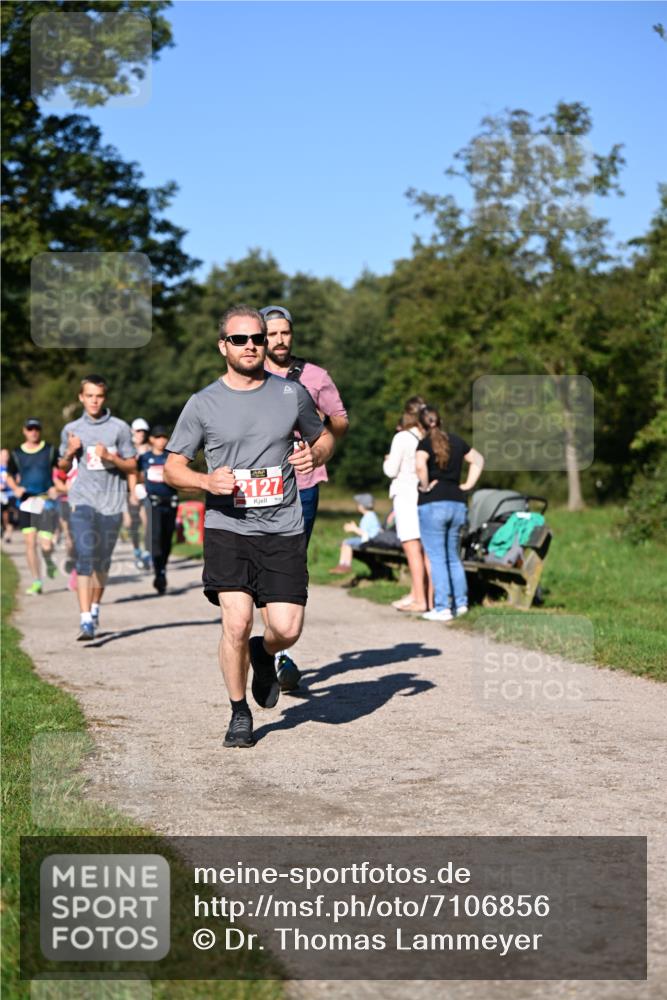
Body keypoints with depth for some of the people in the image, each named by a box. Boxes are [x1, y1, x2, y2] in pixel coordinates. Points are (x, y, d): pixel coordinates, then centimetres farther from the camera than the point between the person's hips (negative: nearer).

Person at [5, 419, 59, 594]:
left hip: (47, 501, -1)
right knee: (30, 542, -3)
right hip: (27, 502, 2)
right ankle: (36, 583, 6)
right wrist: (15, 489, -2)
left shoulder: (50, 451, 4)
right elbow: (9, 476, 17)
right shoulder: (17, 454, 7)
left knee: (46, 544, -10)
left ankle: (49, 560, 27)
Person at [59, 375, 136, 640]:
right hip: (82, 501, -1)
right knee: (85, 557, -14)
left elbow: (132, 466, 5)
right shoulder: (71, 429, 7)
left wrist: (111, 458, -12)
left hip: (111, 501, 1)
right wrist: (70, 452, -3)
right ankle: (85, 620, -20)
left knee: (103, 561, 11)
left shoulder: (119, 428, 3)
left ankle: (95, 608, 33)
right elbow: (62, 467, 18)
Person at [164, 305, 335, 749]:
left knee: (287, 629, -7)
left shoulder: (292, 394, 6)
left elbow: (324, 437, 21)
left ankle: (264, 654, 32)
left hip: (284, 530, 2)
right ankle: (239, 714, 9)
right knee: (237, 624, -14)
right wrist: (207, 481, -14)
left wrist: (314, 454, -4)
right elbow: (173, 466, 7)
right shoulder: (203, 404, 1)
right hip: (227, 528, -2)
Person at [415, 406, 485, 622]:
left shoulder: (425, 443, -7)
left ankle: (442, 608, -3)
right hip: (457, 504, 6)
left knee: (437, 557, -2)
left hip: (433, 504, -6)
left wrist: (425, 486, -13)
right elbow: (478, 460, 23)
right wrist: (468, 485, 17)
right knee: (453, 557, 17)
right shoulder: (456, 441, 11)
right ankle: (460, 603, 17)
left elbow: (420, 465, -27)